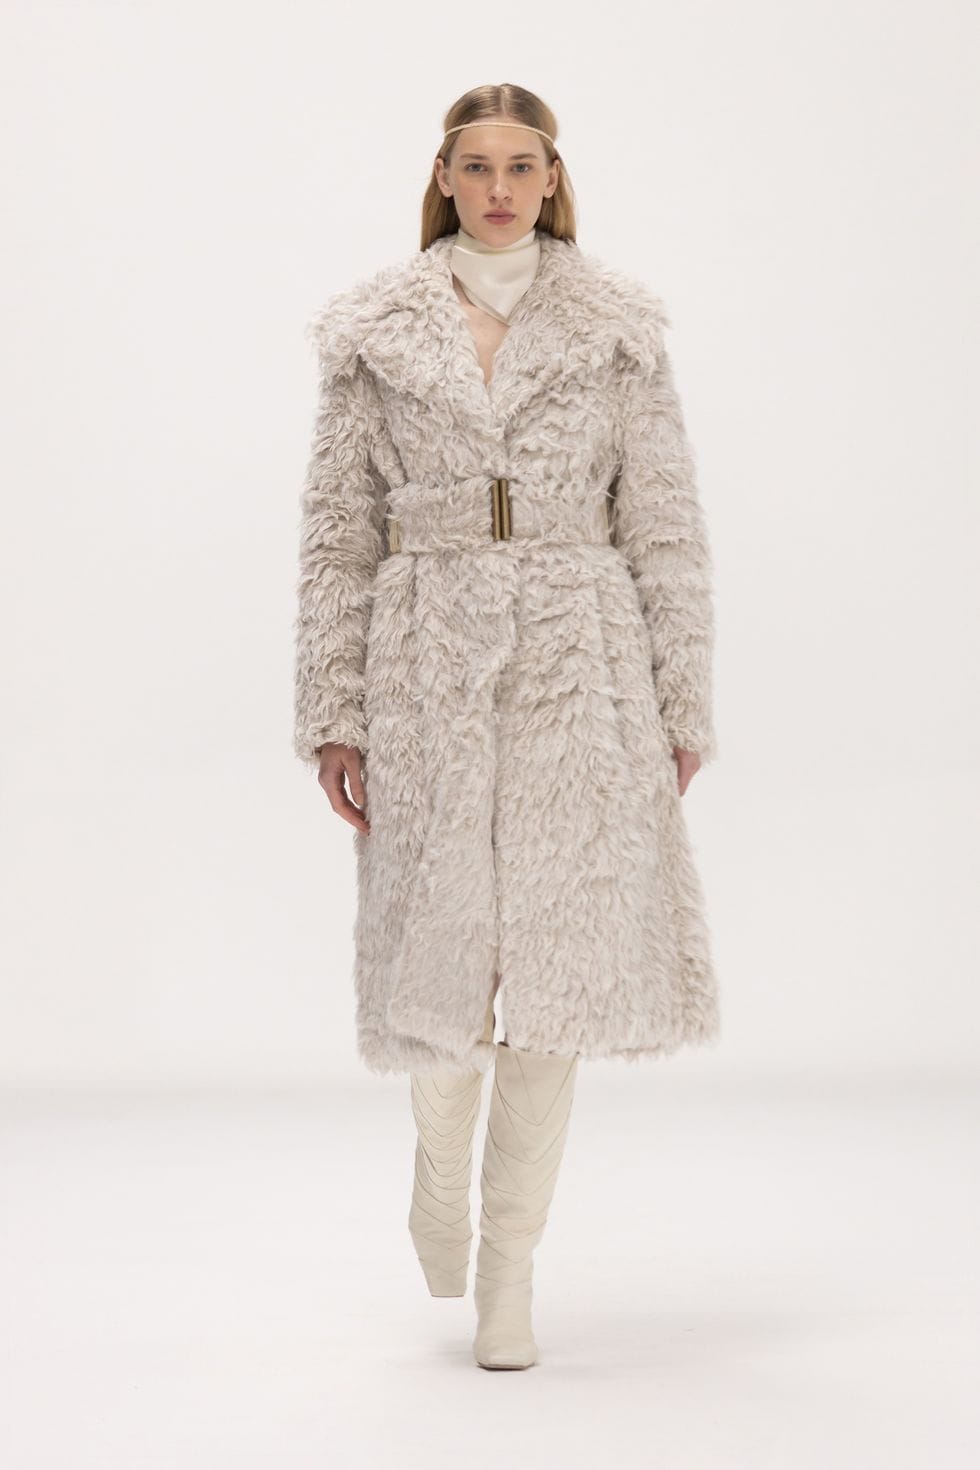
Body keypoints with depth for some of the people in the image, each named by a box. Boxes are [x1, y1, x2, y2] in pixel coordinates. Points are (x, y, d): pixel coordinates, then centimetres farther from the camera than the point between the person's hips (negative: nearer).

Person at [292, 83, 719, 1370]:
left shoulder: (619, 330, 6)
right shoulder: (377, 333, 7)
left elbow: (666, 526, 5)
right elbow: (337, 532, 6)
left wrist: (683, 706, 1)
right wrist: (331, 710, 0)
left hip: (580, 660, 0)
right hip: (428, 659, 0)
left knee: (557, 951, -1)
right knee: (441, 943, -3)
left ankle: (511, 1262, 12)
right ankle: (441, 1152, 31)